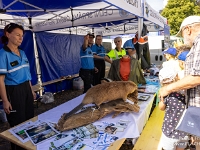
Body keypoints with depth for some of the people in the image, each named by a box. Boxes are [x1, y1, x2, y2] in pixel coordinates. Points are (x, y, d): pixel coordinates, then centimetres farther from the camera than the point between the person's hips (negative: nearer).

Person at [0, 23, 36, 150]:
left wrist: (31, 90, 16)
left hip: (26, 89, 7)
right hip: (13, 92, -7)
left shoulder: (22, 53, 8)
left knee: (30, 119, 17)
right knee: (18, 124, 8)